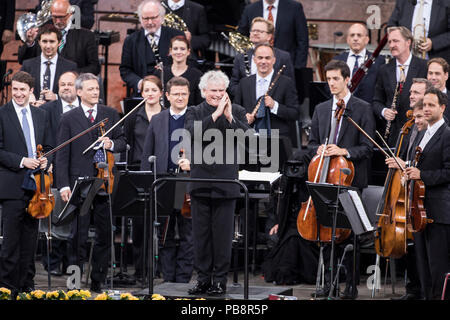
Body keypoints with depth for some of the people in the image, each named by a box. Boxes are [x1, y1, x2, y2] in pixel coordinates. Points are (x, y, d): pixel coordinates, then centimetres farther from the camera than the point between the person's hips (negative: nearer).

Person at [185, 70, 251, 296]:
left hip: (226, 184, -1)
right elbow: (192, 134, -14)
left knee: (222, 233, 2)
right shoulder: (195, 112, 5)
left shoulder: (237, 112, 5)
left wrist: (229, 116, -19)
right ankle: (203, 278, 14)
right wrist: (215, 115, -19)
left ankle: (220, 279, 8)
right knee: (201, 232, 6)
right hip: (200, 182, 1)